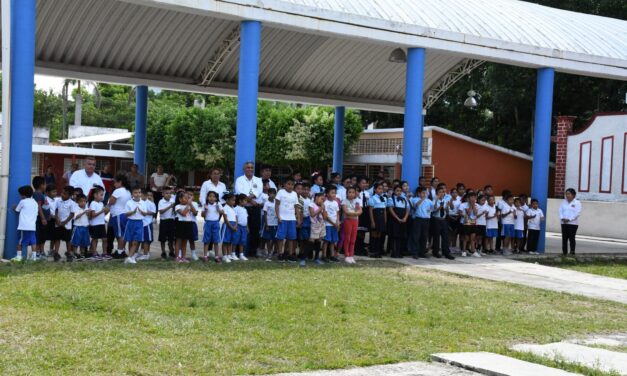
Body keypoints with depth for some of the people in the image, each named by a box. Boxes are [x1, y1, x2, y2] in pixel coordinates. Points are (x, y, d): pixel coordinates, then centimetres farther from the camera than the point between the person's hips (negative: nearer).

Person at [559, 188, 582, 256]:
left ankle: (572, 252, -3)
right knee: (564, 238, 4)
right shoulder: (564, 202, 13)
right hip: (564, 223, 5)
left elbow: (578, 213, -11)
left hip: (573, 223, -5)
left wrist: (569, 219, -16)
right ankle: (564, 252, 9)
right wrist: (562, 218, -10)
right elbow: (561, 211, 8)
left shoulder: (577, 203, -3)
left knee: (571, 237, -8)